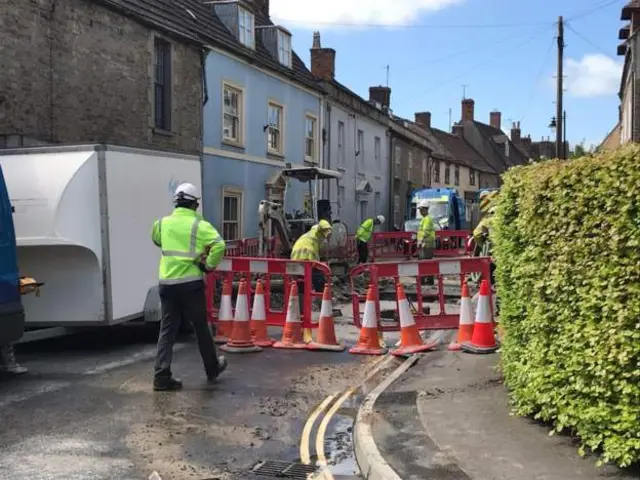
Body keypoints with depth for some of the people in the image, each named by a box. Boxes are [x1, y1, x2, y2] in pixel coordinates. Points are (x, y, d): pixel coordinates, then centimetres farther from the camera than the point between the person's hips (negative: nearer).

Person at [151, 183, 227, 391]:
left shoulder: (163, 223, 7)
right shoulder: (199, 225, -8)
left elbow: (155, 239, 29)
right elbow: (219, 245, -22)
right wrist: (209, 265, -9)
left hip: (166, 283, 4)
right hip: (191, 283, -3)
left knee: (167, 330, 7)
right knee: (201, 328, 11)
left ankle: (162, 376, 0)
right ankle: (212, 368, 28)